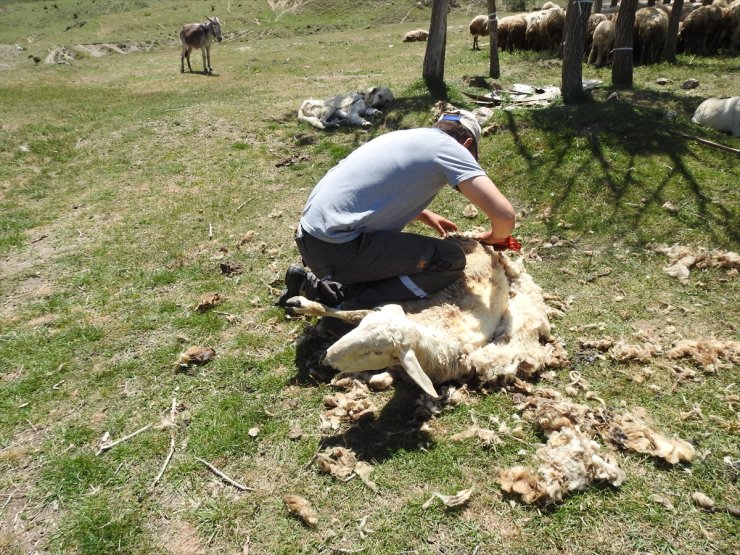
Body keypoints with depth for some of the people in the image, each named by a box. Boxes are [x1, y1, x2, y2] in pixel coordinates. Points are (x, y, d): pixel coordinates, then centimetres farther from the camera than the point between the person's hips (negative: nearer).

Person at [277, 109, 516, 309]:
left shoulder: (406, 137, 19)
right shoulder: (449, 148, -5)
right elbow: (504, 215, -14)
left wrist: (424, 215, 29)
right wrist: (495, 238, 8)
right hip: (335, 249, -9)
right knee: (451, 260, -4)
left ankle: (315, 284, 14)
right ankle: (345, 303, -7)